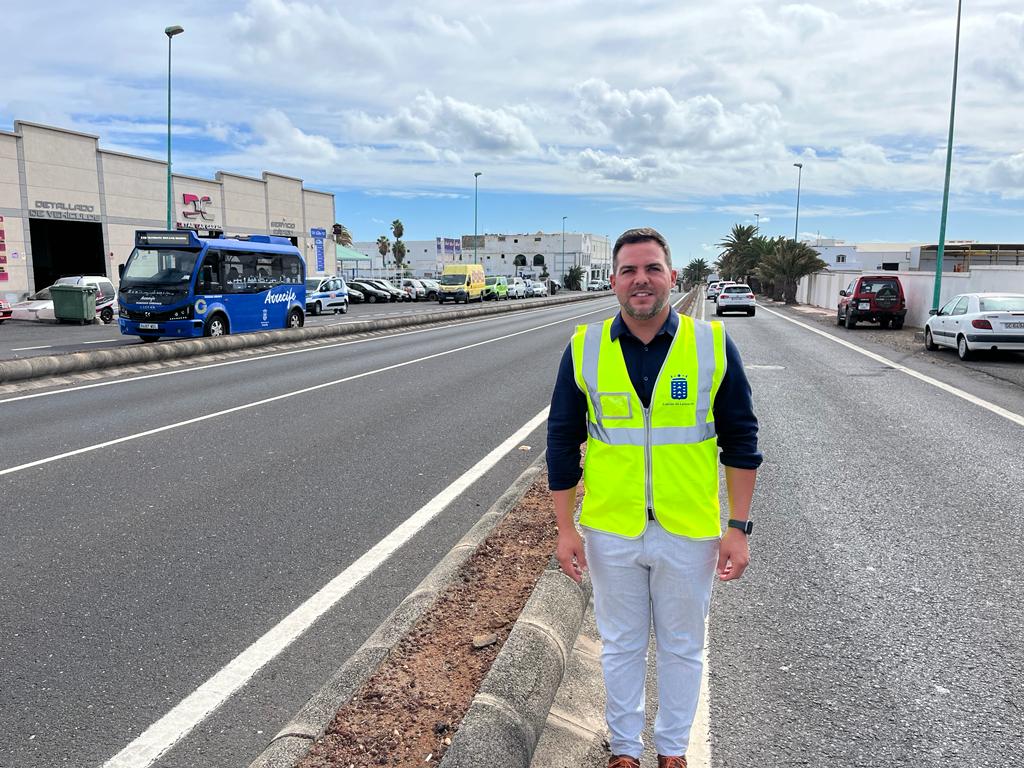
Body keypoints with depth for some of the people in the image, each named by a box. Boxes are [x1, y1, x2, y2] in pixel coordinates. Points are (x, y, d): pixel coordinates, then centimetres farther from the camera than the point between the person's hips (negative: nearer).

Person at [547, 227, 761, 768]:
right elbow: (562, 443, -1)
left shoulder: (713, 344, -8)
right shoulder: (584, 349, -6)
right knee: (620, 645, 18)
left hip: (689, 532, 0)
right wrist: (566, 530, -1)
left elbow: (740, 440, -1)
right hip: (610, 531, 1)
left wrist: (738, 528, -3)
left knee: (682, 647, 18)